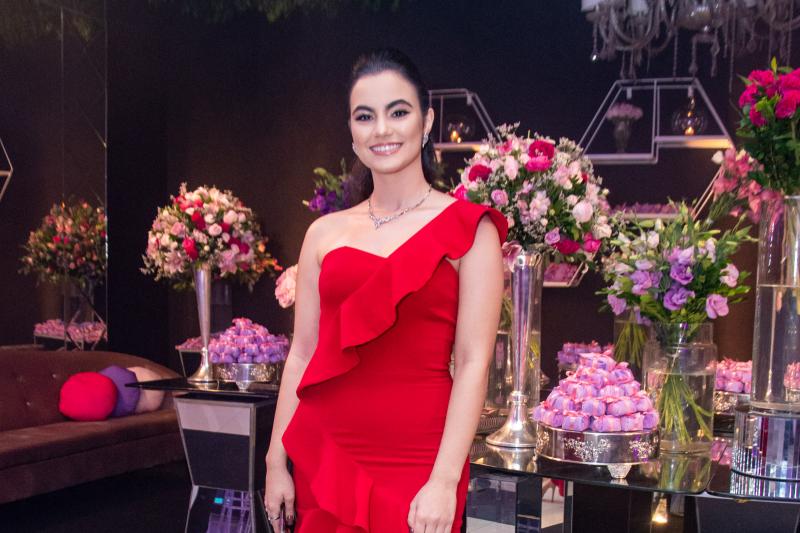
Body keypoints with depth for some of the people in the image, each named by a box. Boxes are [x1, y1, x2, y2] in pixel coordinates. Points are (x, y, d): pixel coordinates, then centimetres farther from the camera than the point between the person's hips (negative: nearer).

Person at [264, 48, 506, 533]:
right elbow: (302, 355, 7)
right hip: (323, 454, 3)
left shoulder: (467, 228, -4)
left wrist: (445, 482, -15)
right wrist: (276, 463, 5)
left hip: (415, 461, -3)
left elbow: (473, 363, -9)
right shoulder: (325, 233, 6)